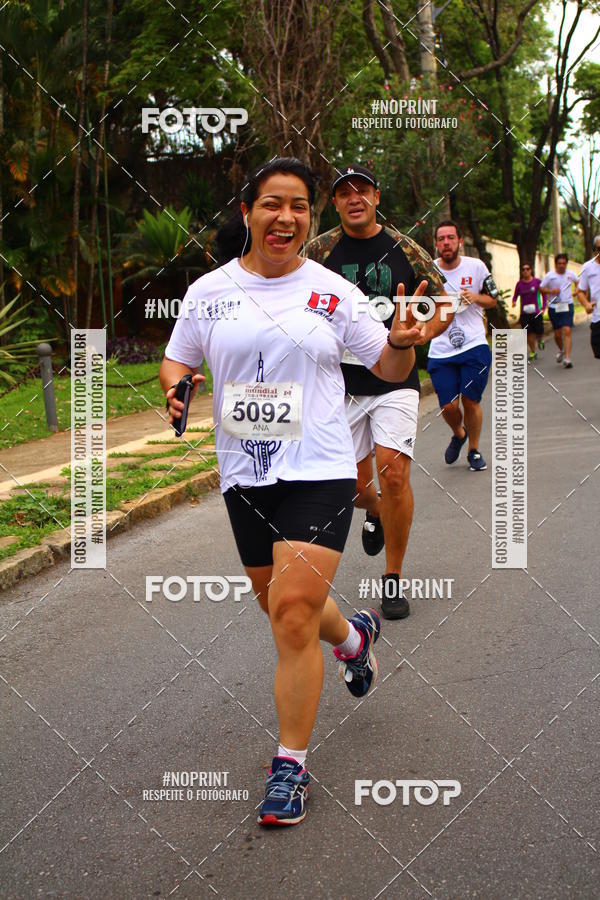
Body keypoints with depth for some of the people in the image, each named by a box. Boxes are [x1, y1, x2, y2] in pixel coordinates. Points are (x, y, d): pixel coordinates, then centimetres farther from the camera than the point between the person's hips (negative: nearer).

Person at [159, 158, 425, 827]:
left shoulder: (332, 291, 0)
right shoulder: (208, 291, 3)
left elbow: (389, 369, 6)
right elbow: (175, 361, 14)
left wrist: (401, 343, -16)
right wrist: (174, 387, -9)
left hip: (318, 471, -3)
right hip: (243, 474, 4)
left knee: (293, 610, -13)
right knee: (281, 605, 17)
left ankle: (290, 765, 2)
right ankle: (353, 636, 52)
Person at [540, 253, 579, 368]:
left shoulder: (570, 274, 4)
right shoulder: (549, 276, -3)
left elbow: (577, 282, 24)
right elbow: (541, 288, 2)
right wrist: (551, 291, -15)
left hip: (567, 306, 0)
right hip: (554, 307, 0)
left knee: (567, 331, -14)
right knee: (557, 333, 8)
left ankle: (567, 358, -16)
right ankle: (561, 350, 40)